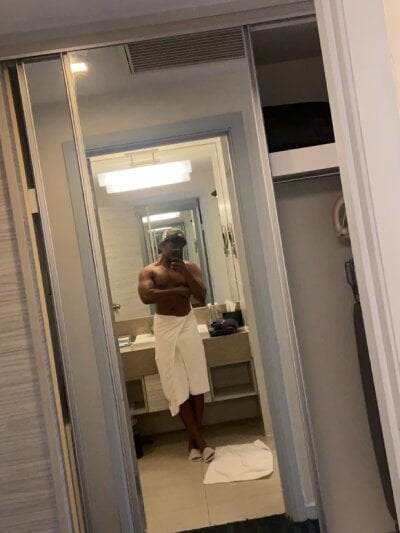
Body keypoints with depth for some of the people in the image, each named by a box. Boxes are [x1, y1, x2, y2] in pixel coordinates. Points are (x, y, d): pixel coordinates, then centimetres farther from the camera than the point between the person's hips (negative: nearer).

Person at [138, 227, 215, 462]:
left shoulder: (190, 267, 7)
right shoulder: (149, 271, 0)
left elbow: (202, 296, -3)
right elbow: (146, 296, -19)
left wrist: (185, 274, -14)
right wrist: (177, 291, -13)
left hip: (188, 325, 2)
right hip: (165, 328, -2)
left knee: (196, 385, 2)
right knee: (179, 389, -2)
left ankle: (194, 440, 16)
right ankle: (200, 441, 6)